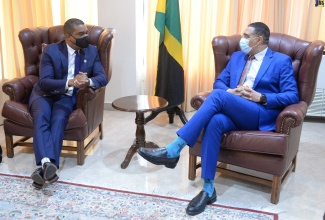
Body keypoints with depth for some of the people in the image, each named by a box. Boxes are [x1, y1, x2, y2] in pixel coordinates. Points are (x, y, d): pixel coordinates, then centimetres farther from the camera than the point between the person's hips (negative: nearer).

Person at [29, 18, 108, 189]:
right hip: (45, 94, -1)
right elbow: (44, 82, -15)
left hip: (68, 97, 1)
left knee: (59, 118, -32)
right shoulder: (51, 51, -7)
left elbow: (103, 77, -4)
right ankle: (46, 163, -49)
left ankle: (45, 167, -44)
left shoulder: (92, 51, 3)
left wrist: (88, 81, -28)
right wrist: (70, 82, -32)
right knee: (41, 117, -33)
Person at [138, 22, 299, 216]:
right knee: (215, 121, -34)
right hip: (233, 112, 4)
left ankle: (173, 150, -33)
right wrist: (230, 91, -6)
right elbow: (219, 82, 18)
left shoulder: (282, 61, 8)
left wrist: (261, 97, -15)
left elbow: (292, 96, -1)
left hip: (261, 115, -4)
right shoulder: (237, 57, 23)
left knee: (218, 96, -31)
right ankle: (208, 189, -29)